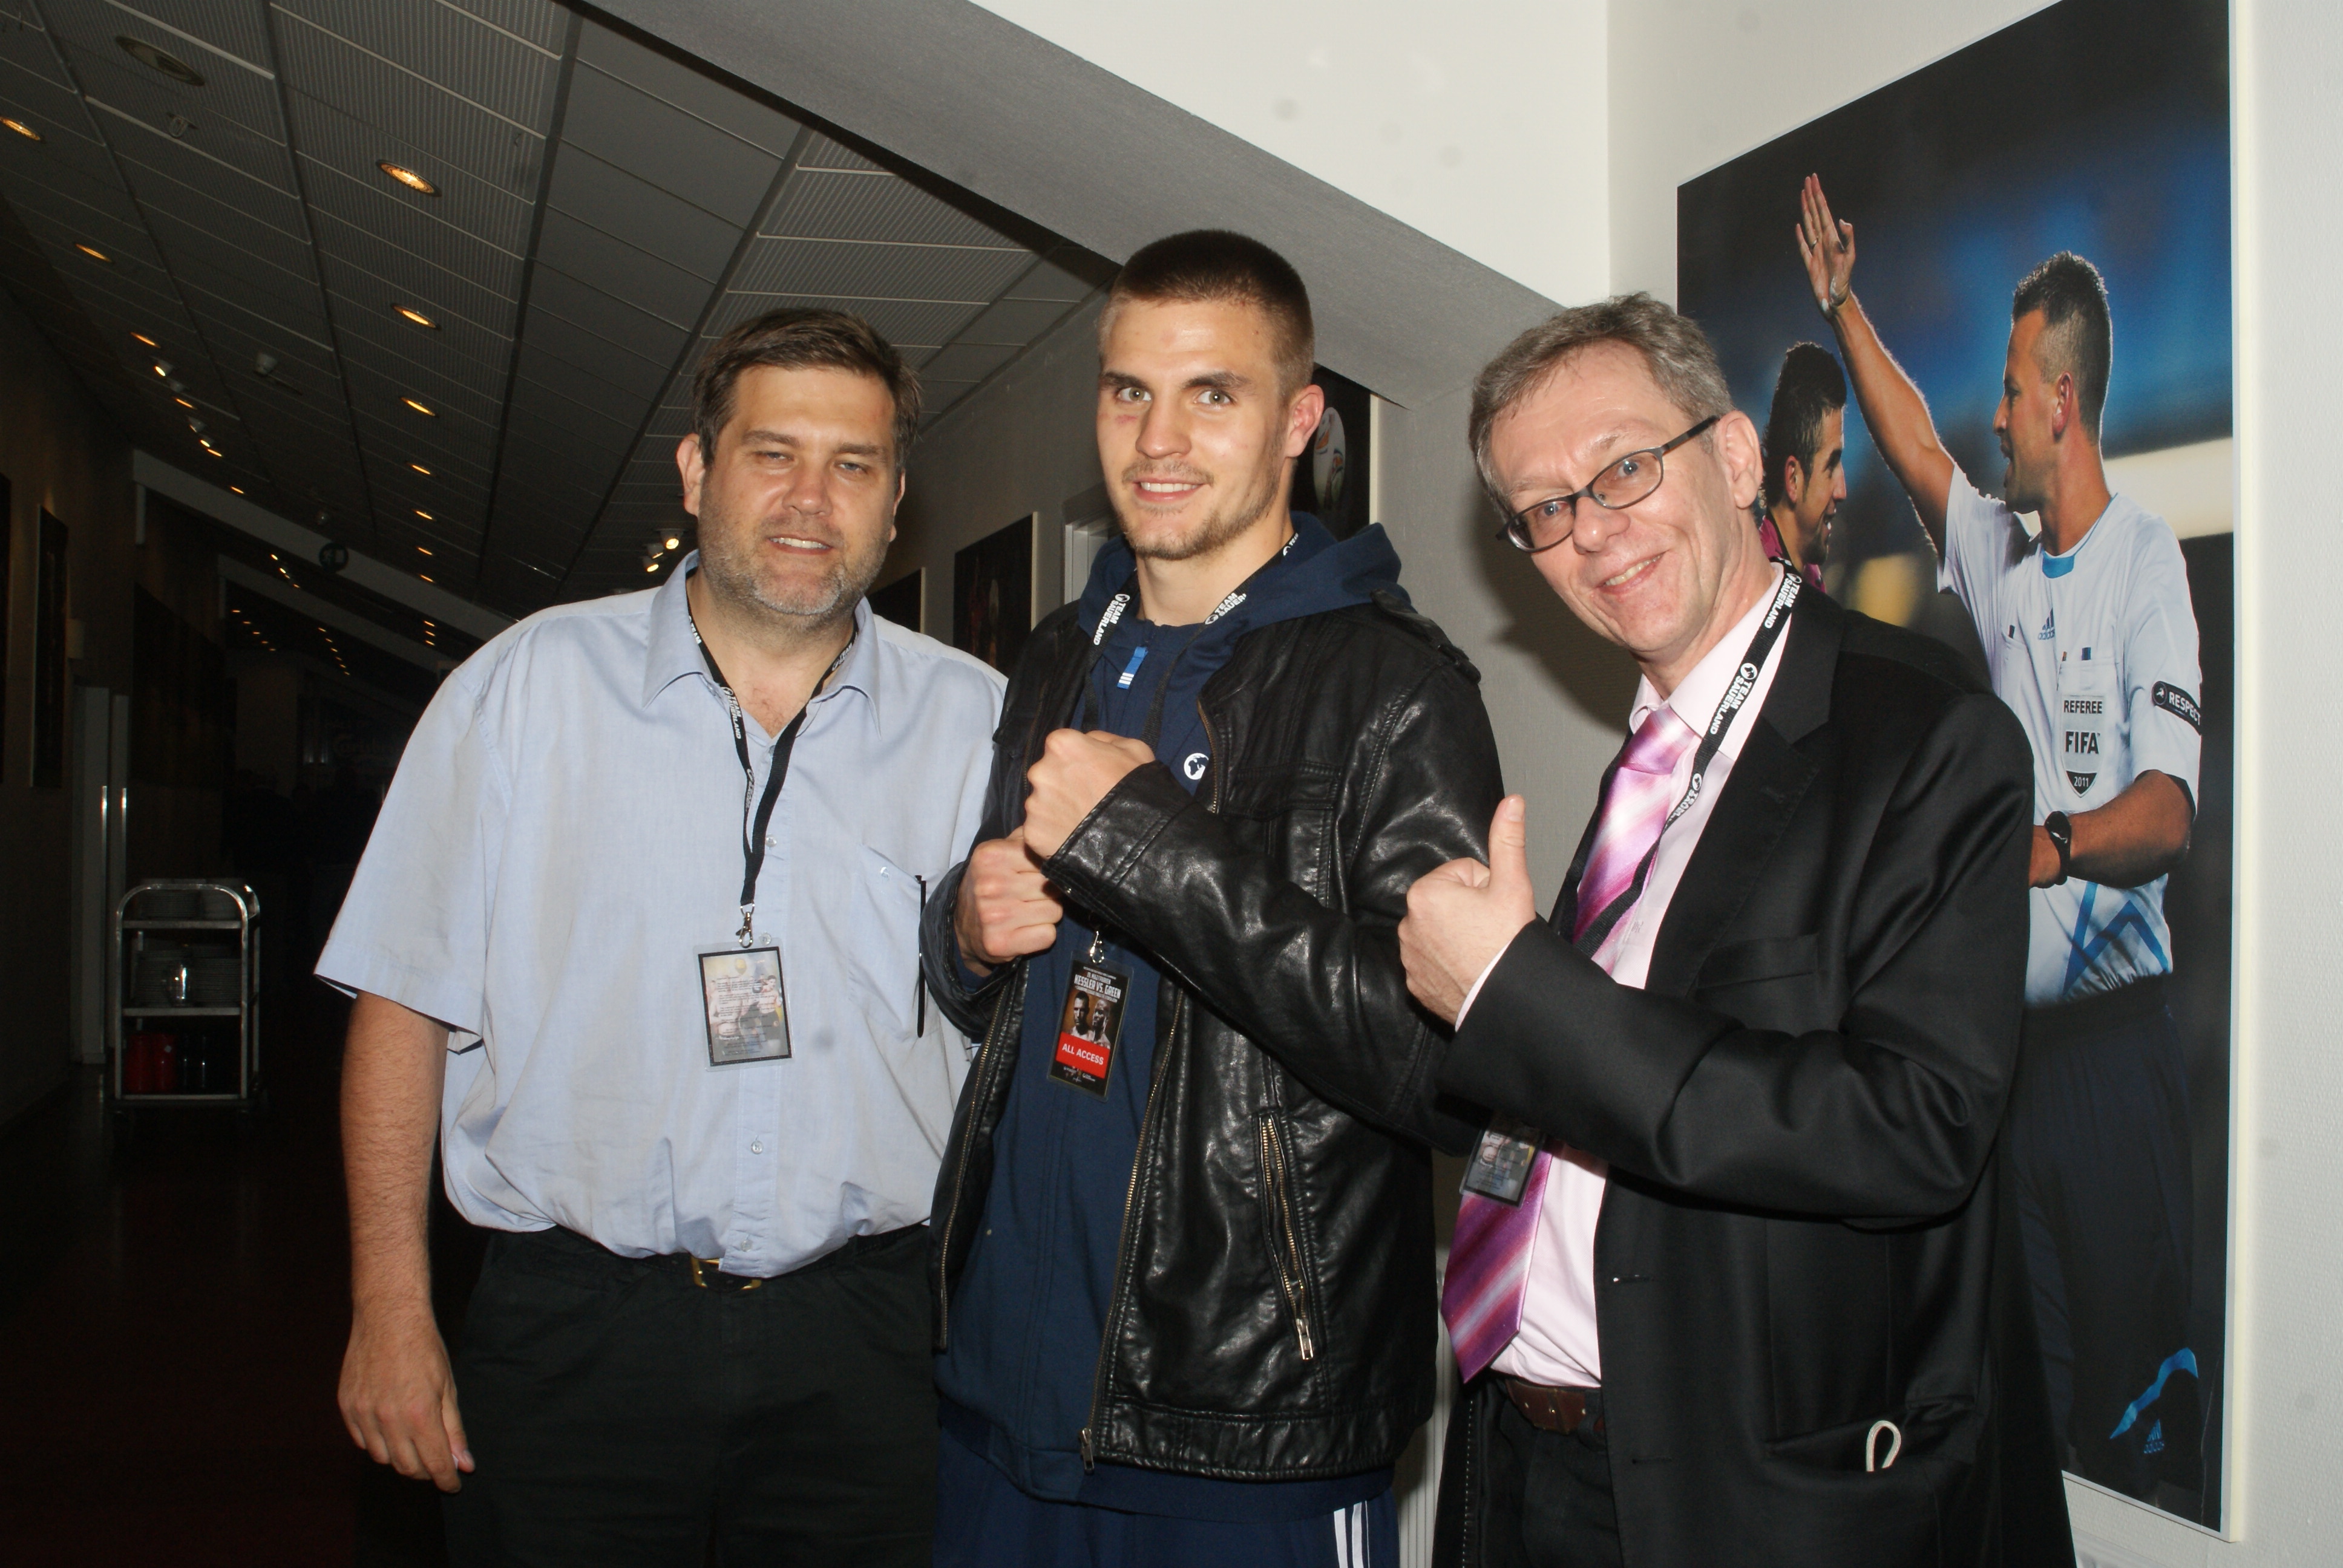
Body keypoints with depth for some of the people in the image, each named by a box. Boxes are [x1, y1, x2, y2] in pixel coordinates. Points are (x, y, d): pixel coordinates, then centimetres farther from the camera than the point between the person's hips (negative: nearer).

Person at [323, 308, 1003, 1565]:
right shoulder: (527, 685, 1)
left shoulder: (977, 722, 3)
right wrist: (390, 1313, -1)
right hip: (574, 1326, 0)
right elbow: (407, 1001, 1)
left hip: (859, 1338, 1)